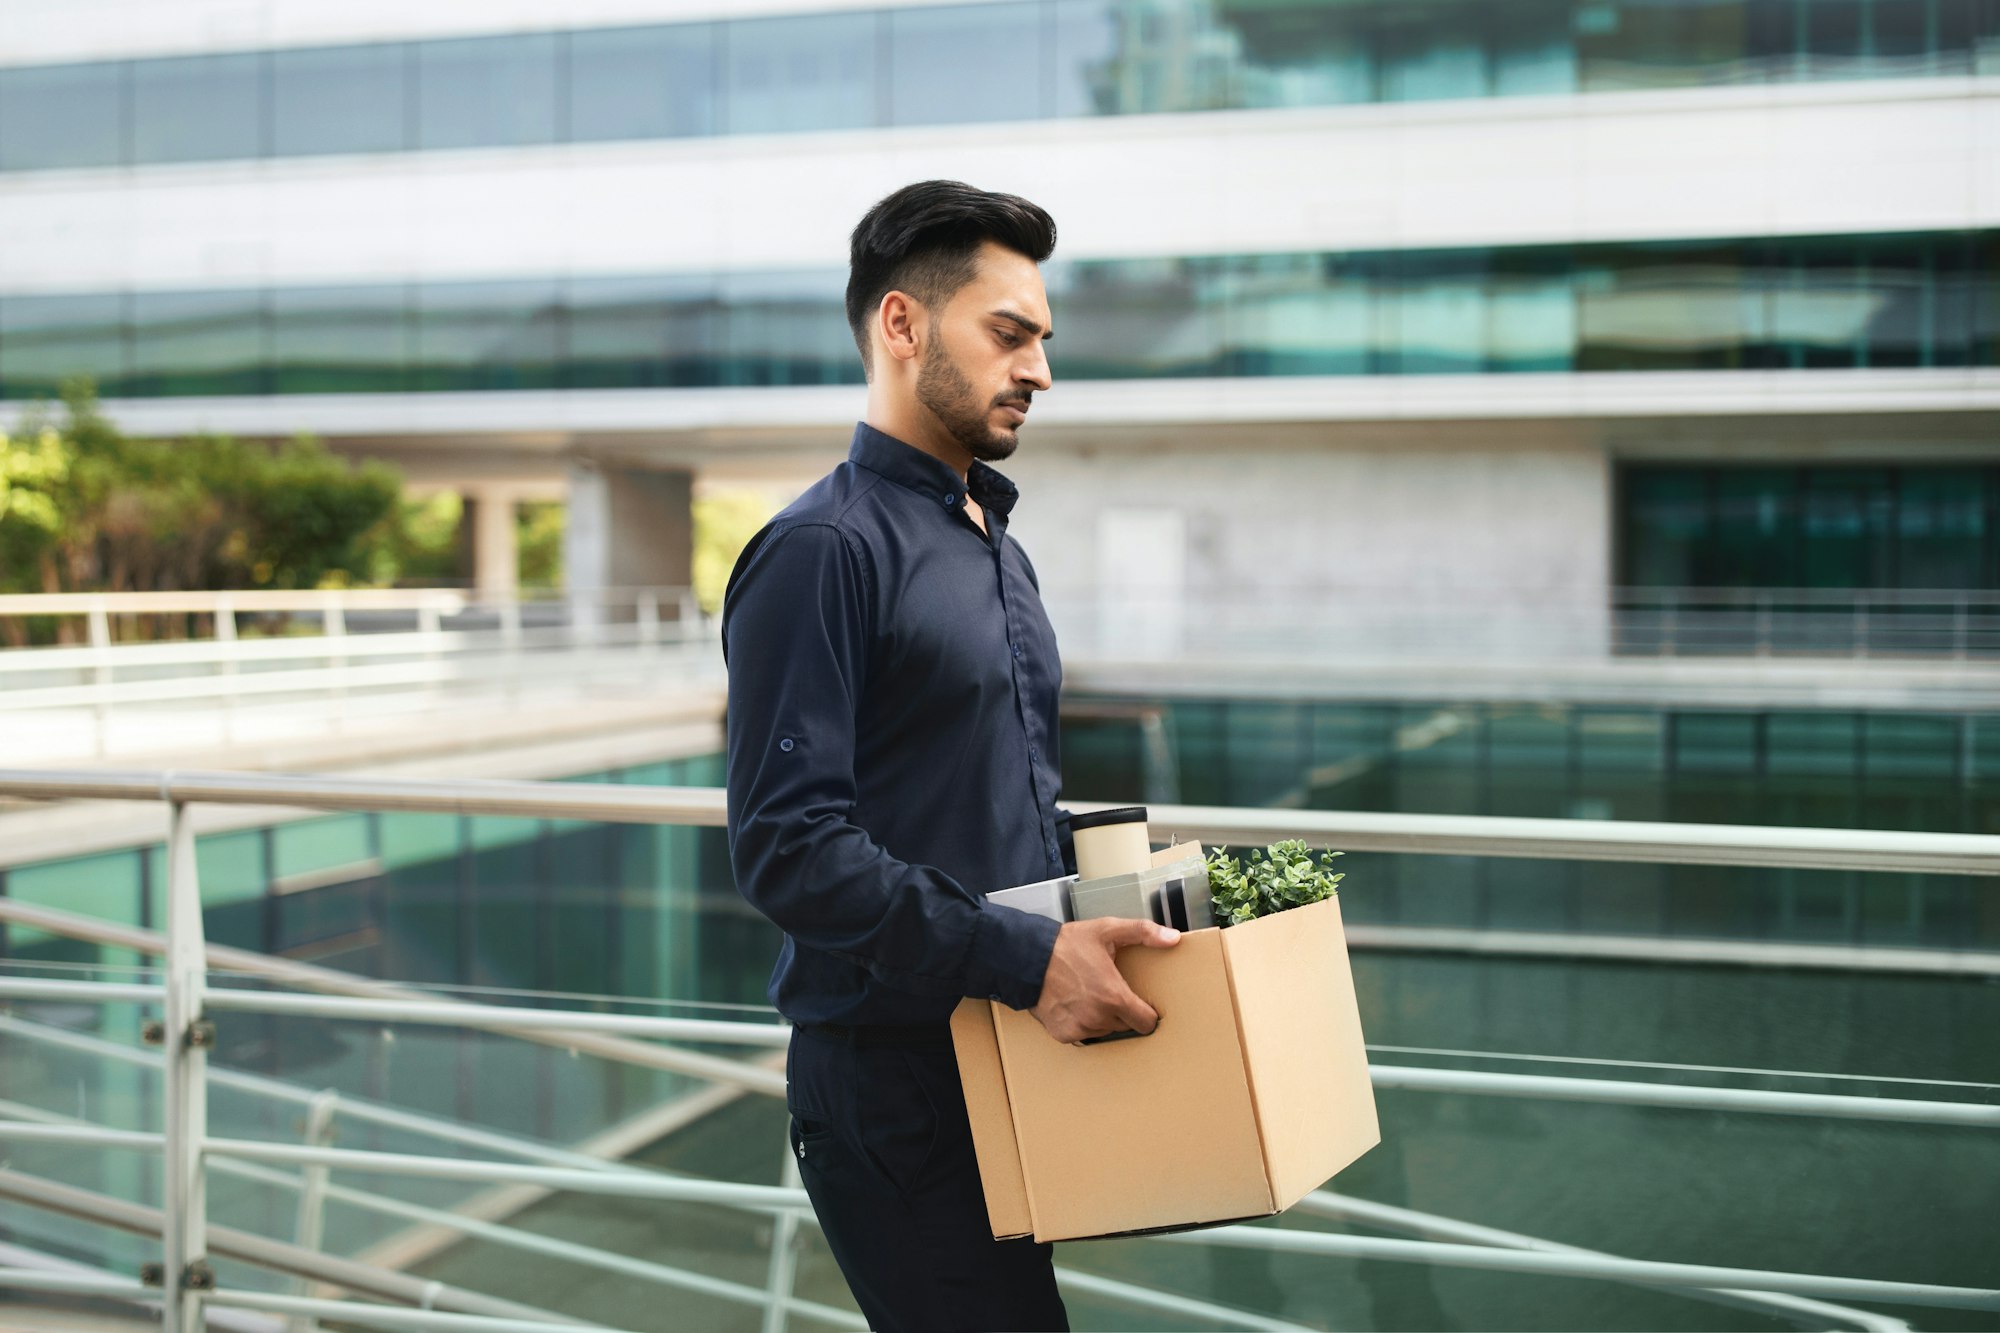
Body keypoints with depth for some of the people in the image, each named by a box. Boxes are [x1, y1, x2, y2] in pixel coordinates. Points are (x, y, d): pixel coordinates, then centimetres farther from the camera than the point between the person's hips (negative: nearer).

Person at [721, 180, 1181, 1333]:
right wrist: (1026, 957, -26)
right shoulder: (825, 549, -14)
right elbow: (788, 847, -23)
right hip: (891, 1079, -9)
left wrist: (1126, 896, 9)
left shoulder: (999, 547, 17)